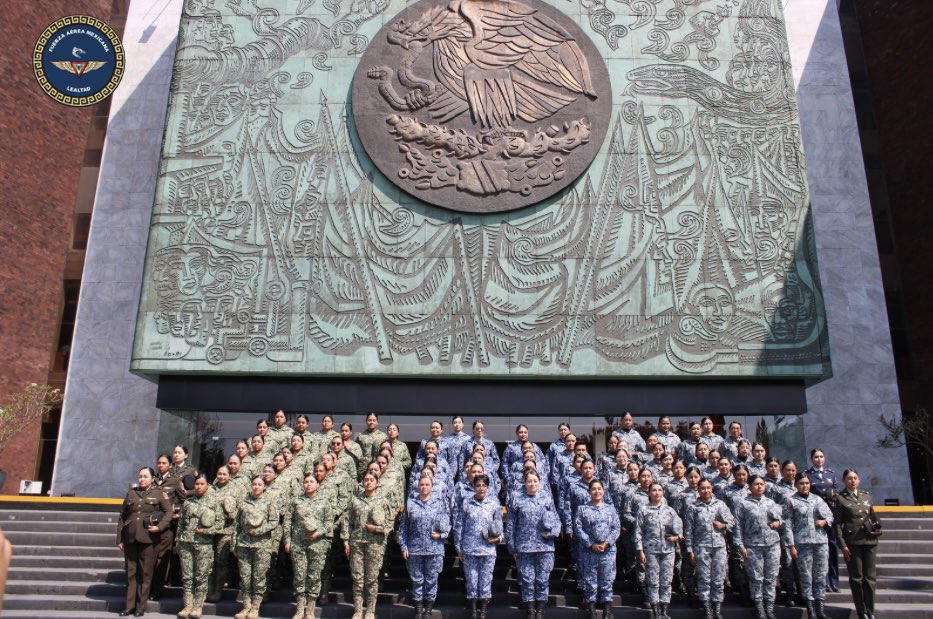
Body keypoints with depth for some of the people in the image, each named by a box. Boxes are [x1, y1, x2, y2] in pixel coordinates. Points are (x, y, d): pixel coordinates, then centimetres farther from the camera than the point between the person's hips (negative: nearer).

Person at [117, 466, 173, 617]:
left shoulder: (159, 493, 3)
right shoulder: (131, 493, 12)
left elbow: (169, 512, -1)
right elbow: (122, 517, 12)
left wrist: (159, 527, -15)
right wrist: (119, 539, 8)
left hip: (148, 538, -3)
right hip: (130, 538, 3)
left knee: (145, 573, 2)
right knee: (131, 572, 8)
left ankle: (140, 607, 11)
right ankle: (129, 606, 15)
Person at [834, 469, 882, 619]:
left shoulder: (866, 496, 11)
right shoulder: (840, 498, -2)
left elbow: (873, 516, 19)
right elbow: (838, 524, -5)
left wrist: (878, 529, -1)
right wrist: (842, 545, -10)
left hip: (870, 541, 4)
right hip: (852, 543, -4)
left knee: (870, 577, 7)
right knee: (856, 578, 3)